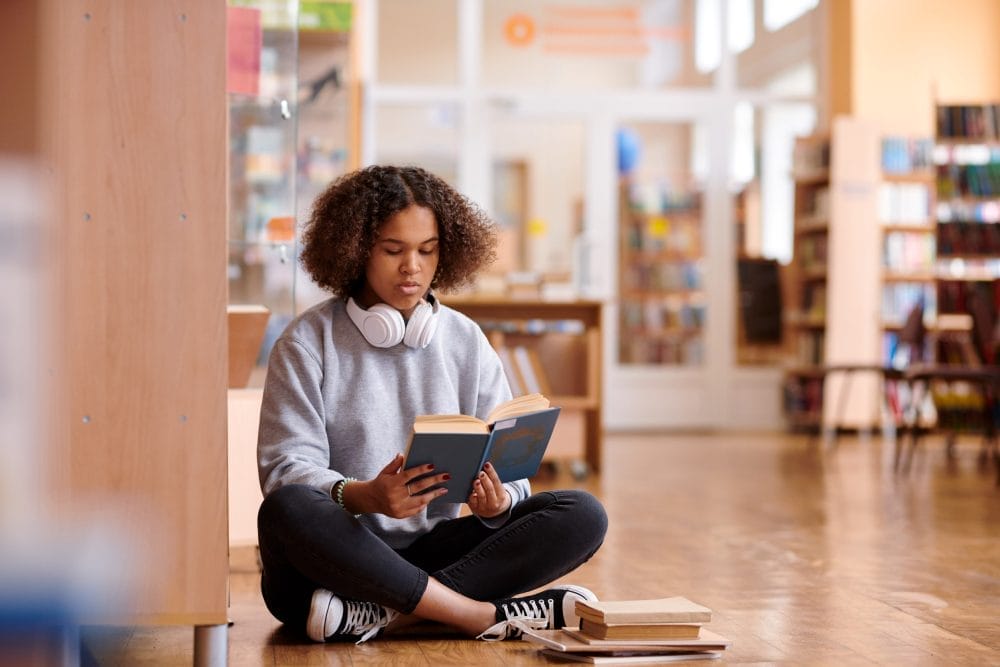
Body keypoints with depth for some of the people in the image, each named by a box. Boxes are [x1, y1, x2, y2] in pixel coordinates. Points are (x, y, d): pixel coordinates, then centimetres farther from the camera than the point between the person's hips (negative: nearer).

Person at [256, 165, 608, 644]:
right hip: (342, 550, -3)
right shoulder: (307, 343, -1)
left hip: (432, 549, 4)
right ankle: (485, 616, -31)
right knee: (286, 510, -37)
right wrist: (364, 496, -32)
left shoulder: (466, 341, 9)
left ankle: (382, 614, -30)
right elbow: (285, 467, -11)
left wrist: (497, 501, -21)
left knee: (582, 515, -17)